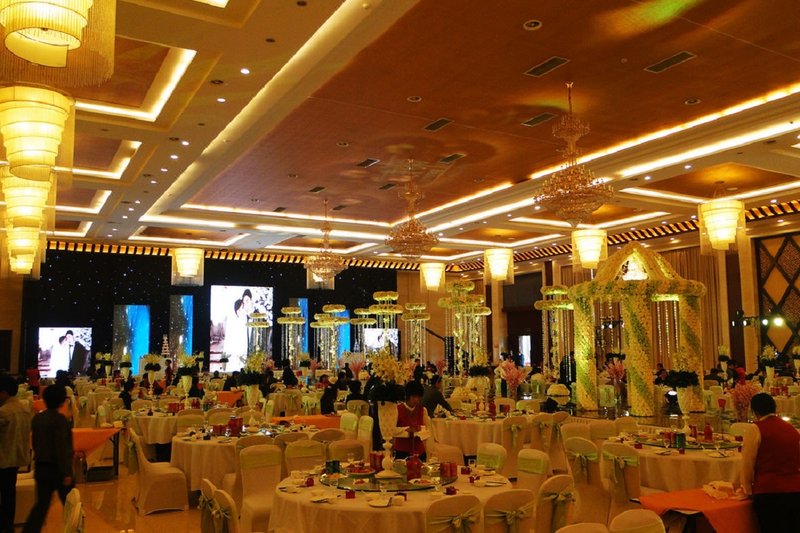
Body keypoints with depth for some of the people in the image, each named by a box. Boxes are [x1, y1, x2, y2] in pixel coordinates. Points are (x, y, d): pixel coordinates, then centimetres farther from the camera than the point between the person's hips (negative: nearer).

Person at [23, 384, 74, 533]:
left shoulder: (37, 418, 4)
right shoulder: (60, 420, -19)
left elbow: (35, 443, 14)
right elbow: (62, 448, -21)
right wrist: (66, 473, -17)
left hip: (41, 468, 7)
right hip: (57, 469, -7)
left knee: (41, 504, 13)